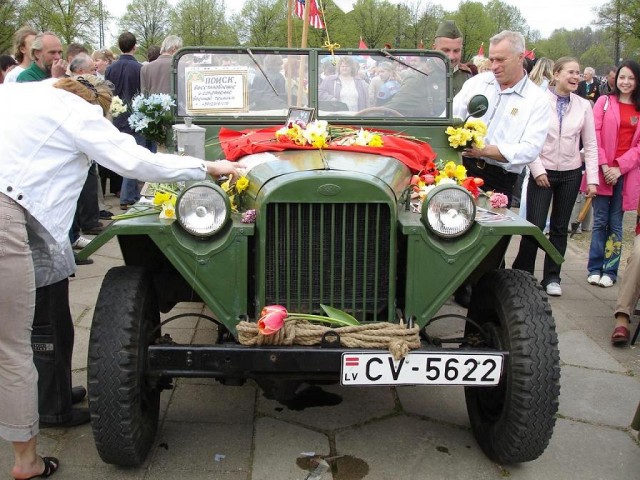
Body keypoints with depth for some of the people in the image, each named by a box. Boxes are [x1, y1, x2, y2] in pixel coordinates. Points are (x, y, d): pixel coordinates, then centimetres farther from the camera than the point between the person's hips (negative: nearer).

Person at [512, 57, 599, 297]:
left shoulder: (583, 106, 2)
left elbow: (590, 145, 4)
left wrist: (592, 178, -1)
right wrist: (537, 170, -10)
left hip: (570, 173, 3)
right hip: (542, 171, -3)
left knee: (560, 227, 10)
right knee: (535, 225, -6)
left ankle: (552, 278, 20)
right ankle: (521, 274, 10)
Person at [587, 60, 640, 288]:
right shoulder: (604, 102, 6)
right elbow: (594, 136, -2)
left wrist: (620, 167, -10)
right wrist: (603, 166, -11)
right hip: (602, 170, -1)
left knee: (615, 223, 4)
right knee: (600, 221, 3)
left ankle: (610, 271, 10)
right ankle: (595, 269, 10)